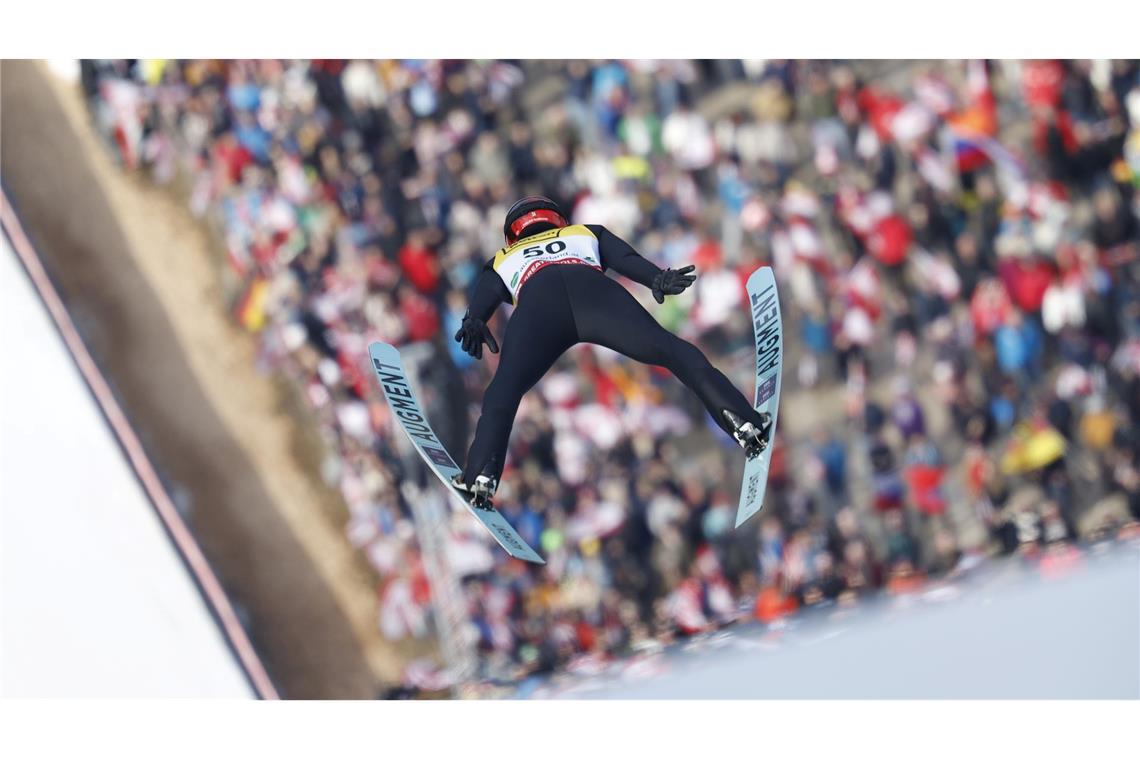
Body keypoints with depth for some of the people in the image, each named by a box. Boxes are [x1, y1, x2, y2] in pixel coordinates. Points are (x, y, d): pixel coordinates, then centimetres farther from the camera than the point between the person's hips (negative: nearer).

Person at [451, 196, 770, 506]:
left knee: (505, 388, -3)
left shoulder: (502, 261, 43)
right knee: (672, 351, -3)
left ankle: (480, 478, -25)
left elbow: (483, 296, 20)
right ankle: (743, 421, -20)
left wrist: (473, 323, 1)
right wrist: (658, 277, 6)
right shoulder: (587, 233, 45)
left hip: (536, 301, 0)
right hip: (592, 287, 0)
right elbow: (627, 259, 24)